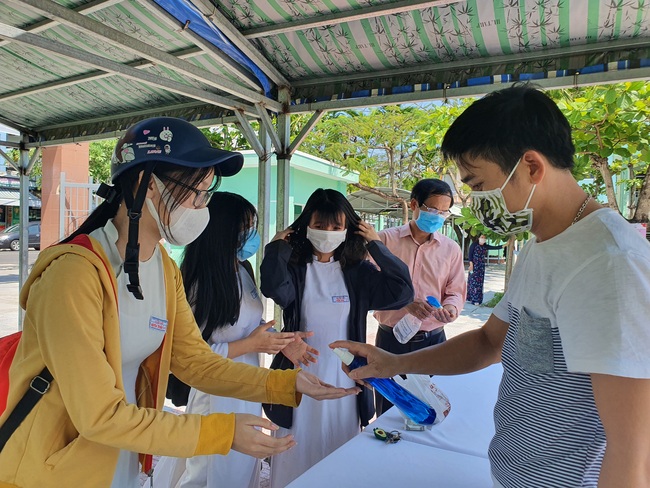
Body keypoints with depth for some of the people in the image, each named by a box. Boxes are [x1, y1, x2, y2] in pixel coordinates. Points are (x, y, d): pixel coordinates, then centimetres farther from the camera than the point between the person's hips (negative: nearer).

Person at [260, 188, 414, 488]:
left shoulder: (357, 272, 0)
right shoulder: (293, 268, -6)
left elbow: (402, 292, -13)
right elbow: (275, 289, -28)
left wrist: (376, 245, -8)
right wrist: (278, 246, -14)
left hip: (344, 381, 2)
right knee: (296, 459, 14)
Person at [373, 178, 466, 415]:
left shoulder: (451, 249, 5)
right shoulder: (386, 239, -3)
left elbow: (456, 291, 7)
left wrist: (451, 308, -16)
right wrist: (404, 302, -23)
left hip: (432, 340, 2)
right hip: (391, 338, -2)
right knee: (387, 411, 11)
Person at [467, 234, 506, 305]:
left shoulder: (485, 246, 10)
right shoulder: (474, 244, -3)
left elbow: (494, 247, 6)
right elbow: (470, 254, -7)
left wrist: (504, 245, -3)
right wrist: (471, 263, -16)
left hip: (481, 266, 5)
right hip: (474, 265, -5)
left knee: (479, 282, 4)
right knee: (473, 281, -5)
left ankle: (477, 299, 8)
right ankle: (473, 299, -2)